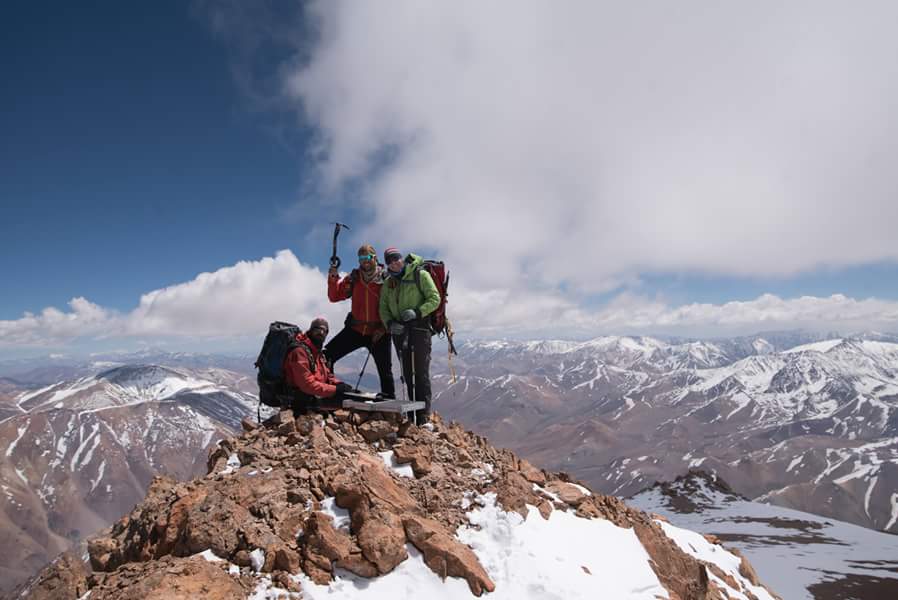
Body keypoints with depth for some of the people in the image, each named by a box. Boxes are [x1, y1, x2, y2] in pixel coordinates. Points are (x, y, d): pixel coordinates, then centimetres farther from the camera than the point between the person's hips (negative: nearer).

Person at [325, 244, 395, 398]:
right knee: (326, 355, -6)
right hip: (355, 329, 3)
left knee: (385, 370, 6)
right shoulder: (354, 278, 3)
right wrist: (333, 278, -13)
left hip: (378, 332, -3)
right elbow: (334, 296, 3)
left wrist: (384, 328, -15)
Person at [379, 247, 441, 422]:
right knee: (407, 373, 9)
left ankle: (424, 417, -5)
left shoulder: (420, 275, -1)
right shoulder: (388, 283, 14)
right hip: (399, 330, 5)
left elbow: (435, 299, -6)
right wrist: (389, 323, -6)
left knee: (421, 373, -7)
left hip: (419, 328, -5)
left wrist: (417, 312, -20)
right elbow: (383, 308, 14)